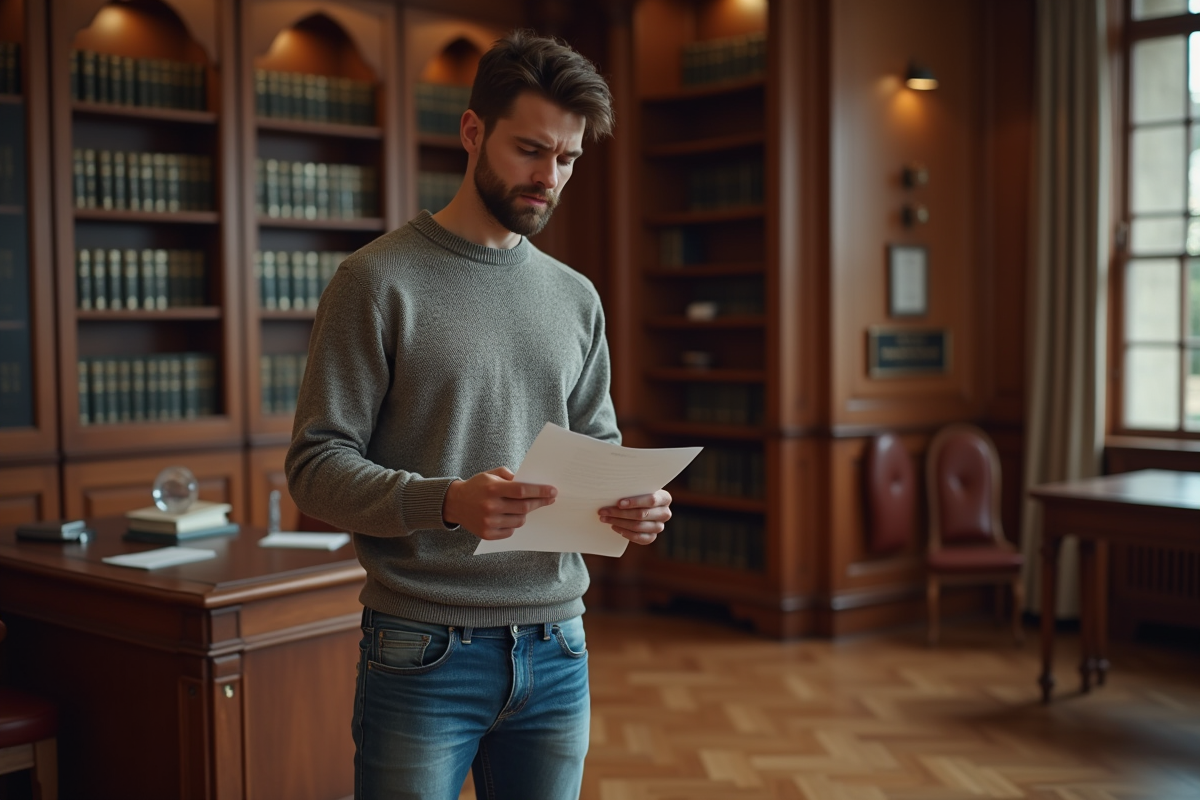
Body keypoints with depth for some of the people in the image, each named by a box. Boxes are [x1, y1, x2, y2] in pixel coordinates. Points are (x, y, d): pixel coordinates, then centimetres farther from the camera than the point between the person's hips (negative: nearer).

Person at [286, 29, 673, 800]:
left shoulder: (576, 297, 11)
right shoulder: (378, 280, -5)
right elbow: (317, 464, -10)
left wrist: (633, 502, -7)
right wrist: (445, 503, -26)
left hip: (557, 649, 5)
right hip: (423, 653, -5)